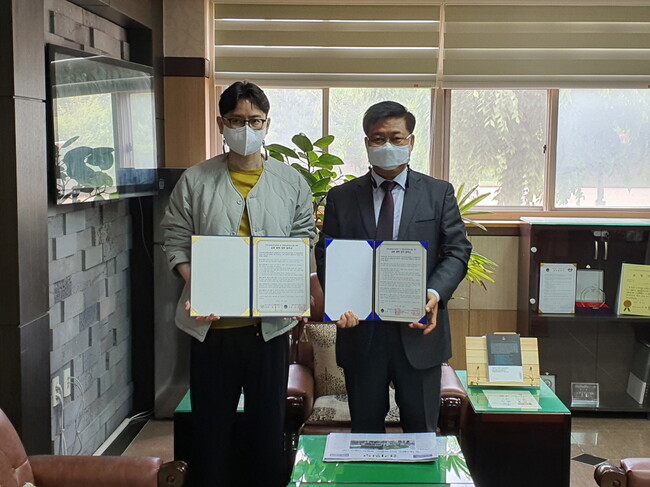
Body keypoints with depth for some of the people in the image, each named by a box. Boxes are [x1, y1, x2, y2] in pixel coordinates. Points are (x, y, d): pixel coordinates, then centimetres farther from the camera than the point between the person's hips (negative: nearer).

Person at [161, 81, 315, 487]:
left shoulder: (291, 182, 4)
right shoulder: (195, 181, 2)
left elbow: (304, 242, 4)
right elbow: (177, 243, 1)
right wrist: (196, 291, -14)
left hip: (270, 323, 1)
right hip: (212, 324, 0)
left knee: (269, 424, 12)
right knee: (212, 426, 10)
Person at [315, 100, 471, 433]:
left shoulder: (439, 193, 5)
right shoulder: (341, 197, 7)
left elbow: (457, 251, 0)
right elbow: (326, 256, 3)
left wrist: (435, 294, -18)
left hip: (419, 329, 0)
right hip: (360, 330, 1)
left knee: (422, 432, 10)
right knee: (365, 432, 12)